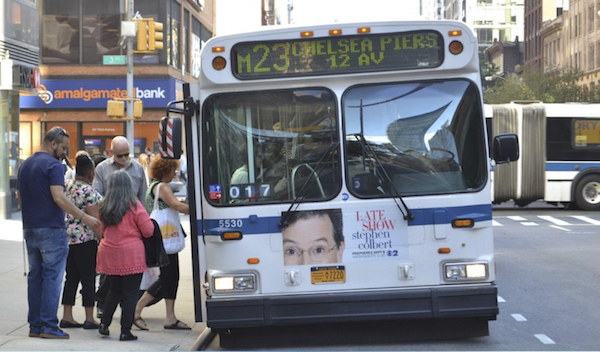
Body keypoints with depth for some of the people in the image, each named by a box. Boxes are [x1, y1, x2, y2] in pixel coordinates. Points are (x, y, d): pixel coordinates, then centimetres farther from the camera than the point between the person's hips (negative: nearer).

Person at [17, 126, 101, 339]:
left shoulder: (26, 165, 14)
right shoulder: (53, 165, -12)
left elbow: (19, 197, 20)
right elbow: (58, 197, -21)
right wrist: (84, 217, -21)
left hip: (30, 229, 8)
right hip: (51, 229, -8)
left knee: (35, 276, 11)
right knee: (52, 277, -4)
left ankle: (35, 325, 12)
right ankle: (49, 326, -6)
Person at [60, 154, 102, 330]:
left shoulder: (66, 185, 6)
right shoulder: (88, 191, -15)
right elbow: (94, 219, -16)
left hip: (67, 237, 7)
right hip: (86, 239, -7)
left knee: (72, 278, 12)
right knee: (88, 278, 0)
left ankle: (67, 316, 13)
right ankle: (89, 319, 4)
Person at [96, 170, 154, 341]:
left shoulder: (103, 207, 2)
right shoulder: (134, 205, -11)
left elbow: (101, 232, 13)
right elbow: (148, 231, -9)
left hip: (108, 255, 4)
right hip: (131, 256, -4)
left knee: (114, 291, 20)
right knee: (130, 294, 2)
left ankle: (104, 323, 16)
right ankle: (125, 331, 2)